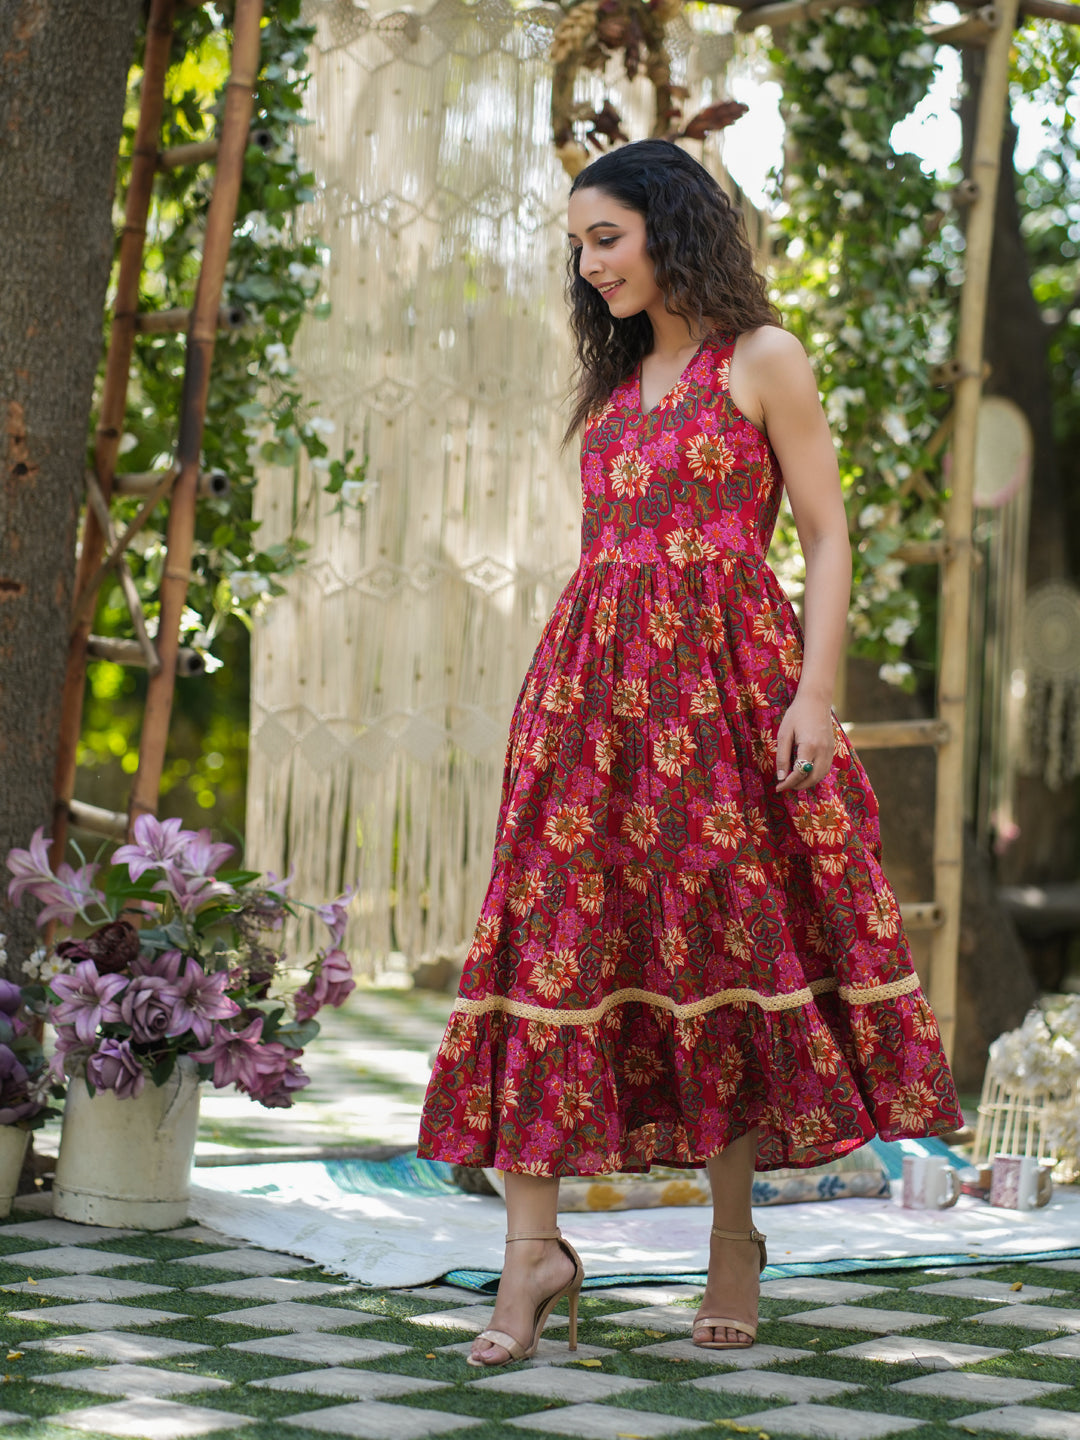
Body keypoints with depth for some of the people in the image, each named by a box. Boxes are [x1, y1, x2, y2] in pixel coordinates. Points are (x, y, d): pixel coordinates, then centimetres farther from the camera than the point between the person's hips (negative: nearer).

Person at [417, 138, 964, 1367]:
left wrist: (815, 691, -13)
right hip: (597, 686, 5)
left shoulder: (762, 361, 2)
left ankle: (734, 1233, 10)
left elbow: (827, 538, -2)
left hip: (722, 682, -5)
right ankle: (532, 1244, -11)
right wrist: (565, 698, 13)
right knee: (558, 931, -7)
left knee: (724, 937, -2)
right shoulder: (614, 384, 20)